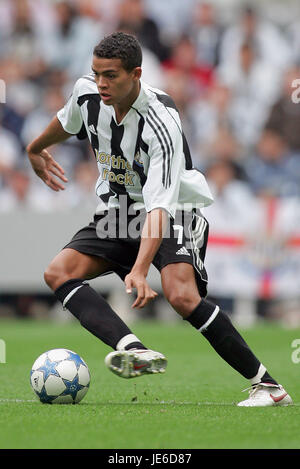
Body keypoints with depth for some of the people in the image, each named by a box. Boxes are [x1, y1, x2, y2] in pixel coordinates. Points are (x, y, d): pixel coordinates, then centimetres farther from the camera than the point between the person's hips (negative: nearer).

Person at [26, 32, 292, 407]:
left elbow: (159, 207, -36)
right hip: (116, 213, 7)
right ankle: (133, 350, -38)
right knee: (58, 273, -18)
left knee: (182, 295, -31)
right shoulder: (87, 93, -10)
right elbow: (67, 121, 18)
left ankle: (266, 385, -19)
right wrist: (36, 150, 36)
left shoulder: (161, 126, -29)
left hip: (173, 212, -7)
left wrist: (139, 271, -47)